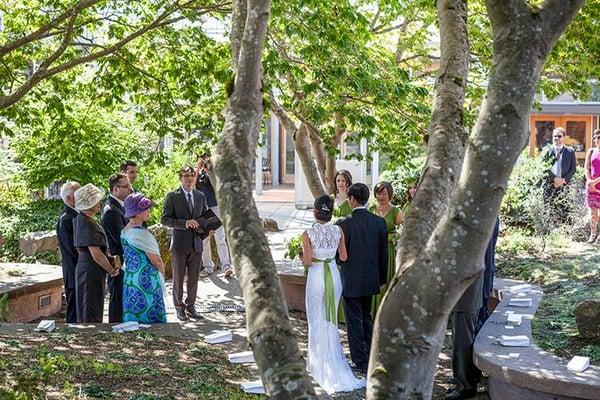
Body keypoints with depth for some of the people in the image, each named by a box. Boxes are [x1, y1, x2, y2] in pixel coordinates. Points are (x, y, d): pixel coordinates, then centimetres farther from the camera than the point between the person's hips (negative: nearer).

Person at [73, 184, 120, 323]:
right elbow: (96, 254, -22)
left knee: (85, 311, 16)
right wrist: (112, 270, -8)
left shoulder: (79, 219, 9)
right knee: (92, 313, -5)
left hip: (83, 267, 10)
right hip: (92, 271, -10)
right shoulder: (88, 224, -20)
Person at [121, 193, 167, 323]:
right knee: (151, 318, -1)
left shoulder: (124, 231, 7)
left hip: (129, 280, 9)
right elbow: (156, 260, -16)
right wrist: (162, 271, 5)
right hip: (146, 281, -9)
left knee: (133, 317, 12)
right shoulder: (140, 233, -19)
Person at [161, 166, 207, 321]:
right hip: (179, 244, -4)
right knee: (178, 278, 5)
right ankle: (179, 307, 16)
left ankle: (190, 306, 21)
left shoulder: (201, 196, 11)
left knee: (193, 278, 10)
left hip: (196, 243, 4)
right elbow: (164, 219, -10)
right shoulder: (172, 196, -4)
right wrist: (184, 223, -21)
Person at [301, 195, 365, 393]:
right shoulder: (338, 231, -6)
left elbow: (307, 262, -15)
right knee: (330, 319, 18)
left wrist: (301, 254, 6)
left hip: (316, 277, -3)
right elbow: (343, 257, 0)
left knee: (318, 321, 9)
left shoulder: (308, 234, -16)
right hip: (334, 276, 3)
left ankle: (321, 365, 13)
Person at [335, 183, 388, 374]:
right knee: (366, 317, 21)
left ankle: (361, 362, 8)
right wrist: (382, 279, 13)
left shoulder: (344, 223, -15)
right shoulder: (379, 222, -1)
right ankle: (372, 356, 28)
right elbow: (383, 253, 3)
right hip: (371, 279, 5)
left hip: (350, 280, -5)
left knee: (354, 320, 5)